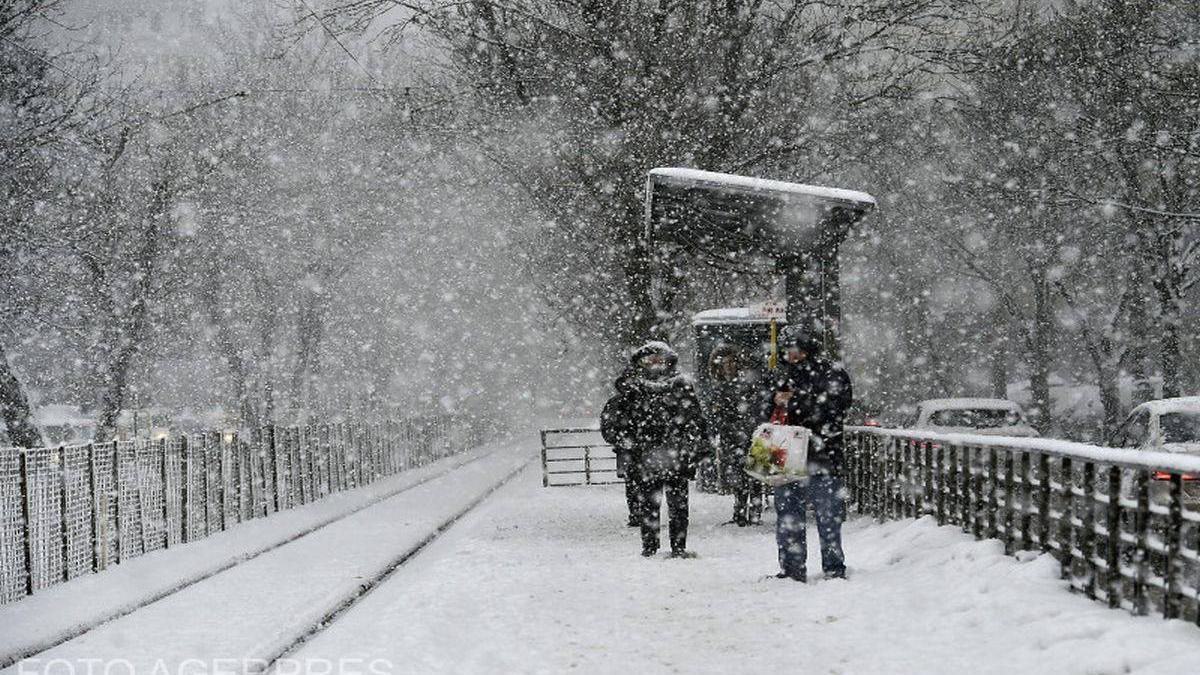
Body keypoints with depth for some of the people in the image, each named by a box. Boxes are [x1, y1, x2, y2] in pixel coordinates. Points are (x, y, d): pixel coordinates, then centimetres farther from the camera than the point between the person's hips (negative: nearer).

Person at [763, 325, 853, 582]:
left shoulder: (832, 373, -1)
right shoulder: (785, 375, 16)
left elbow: (833, 406, -17)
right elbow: (766, 412, 17)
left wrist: (793, 402, -14)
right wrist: (775, 400, -7)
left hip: (822, 455, -5)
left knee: (828, 513, -1)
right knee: (788, 514, 8)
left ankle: (834, 568, 6)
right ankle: (791, 569, 15)